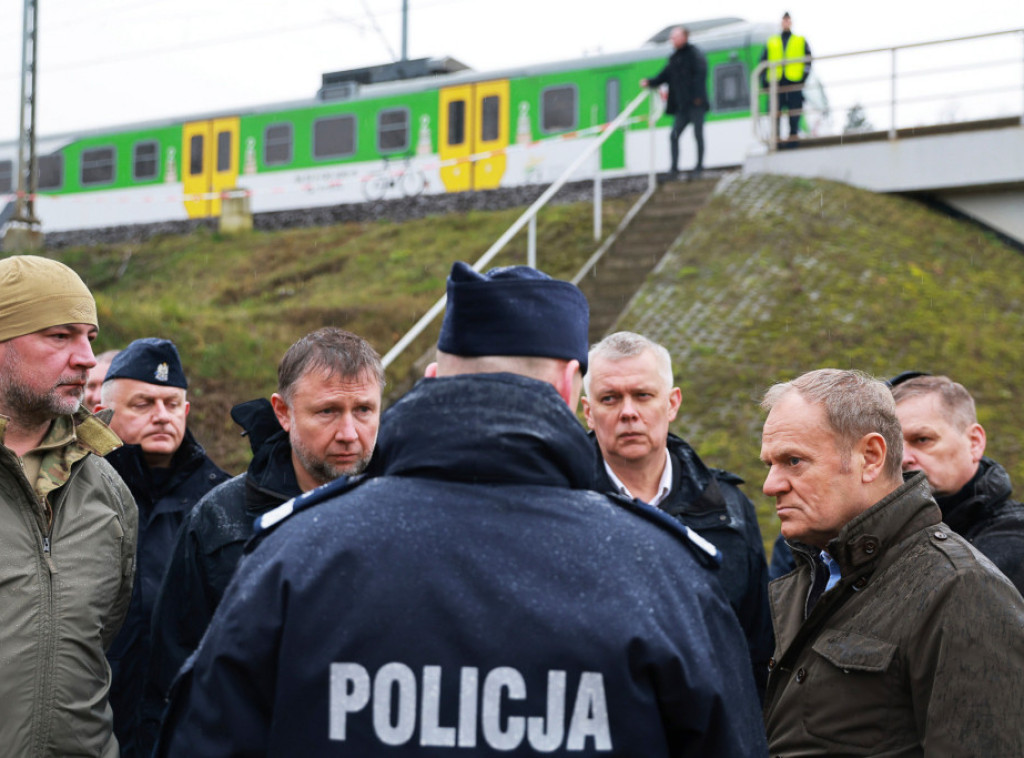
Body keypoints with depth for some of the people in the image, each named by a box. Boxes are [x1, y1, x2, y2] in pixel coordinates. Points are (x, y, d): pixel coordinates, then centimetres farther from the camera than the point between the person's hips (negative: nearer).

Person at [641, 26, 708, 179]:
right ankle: (674, 167, 2)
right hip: (682, 106, 7)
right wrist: (650, 82, 1)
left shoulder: (693, 53, -3)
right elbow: (664, 76, 18)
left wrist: (697, 96, -19)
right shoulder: (674, 59, 18)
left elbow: (701, 73, -12)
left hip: (695, 104, -7)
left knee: (698, 134, -3)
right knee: (674, 135, 0)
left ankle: (699, 166, 5)